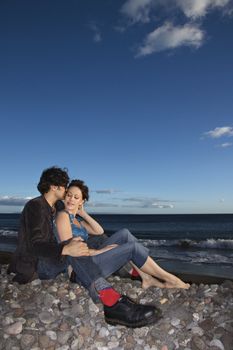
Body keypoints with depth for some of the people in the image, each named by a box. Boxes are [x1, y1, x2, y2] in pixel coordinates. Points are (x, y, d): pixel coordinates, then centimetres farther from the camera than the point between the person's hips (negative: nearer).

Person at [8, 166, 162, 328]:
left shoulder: (51, 209, 16)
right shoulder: (35, 206, -15)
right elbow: (34, 245, -28)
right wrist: (66, 249, -45)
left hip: (49, 259, 10)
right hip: (34, 265, -10)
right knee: (73, 249, -37)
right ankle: (114, 304, -51)